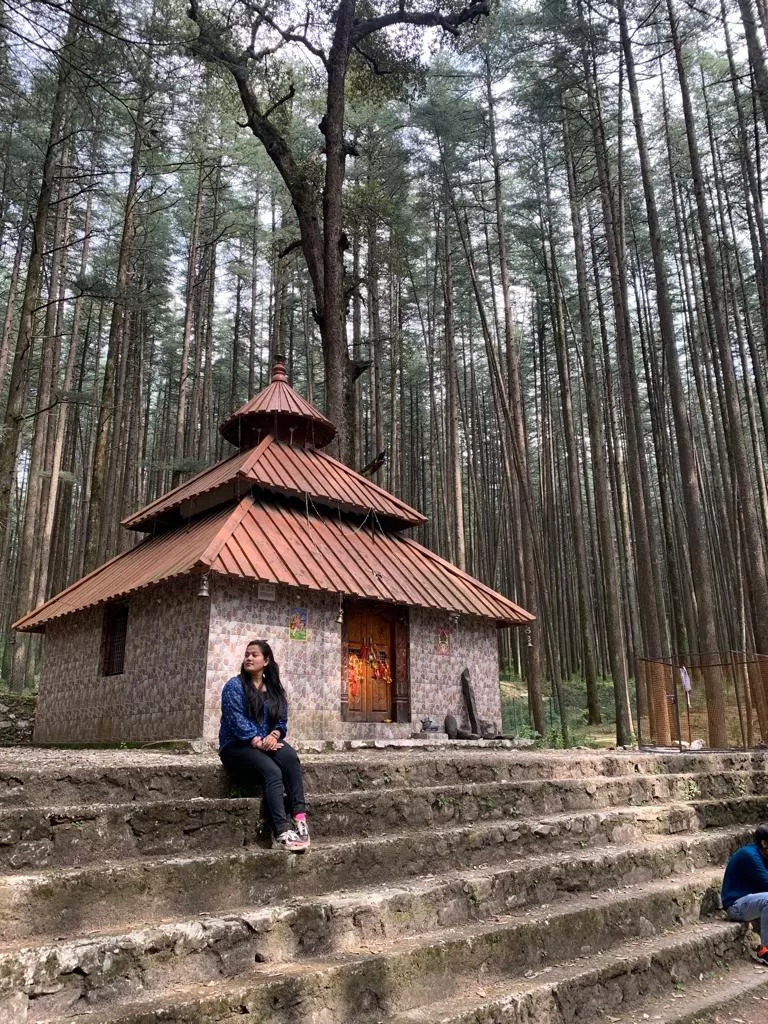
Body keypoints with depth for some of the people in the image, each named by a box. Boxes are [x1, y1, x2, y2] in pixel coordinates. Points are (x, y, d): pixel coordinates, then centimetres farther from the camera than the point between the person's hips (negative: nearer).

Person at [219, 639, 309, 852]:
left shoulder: (274, 689, 13)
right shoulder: (235, 686, -2)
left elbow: (282, 720, 7)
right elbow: (237, 720, -14)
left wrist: (274, 735, -15)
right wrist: (258, 742, -23)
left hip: (267, 742, 4)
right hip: (236, 745, -4)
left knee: (291, 757, -30)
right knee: (272, 771, -32)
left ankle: (299, 817, -35)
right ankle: (282, 830, -38)